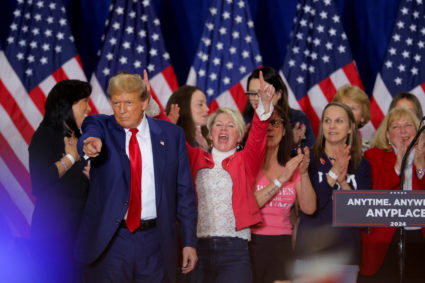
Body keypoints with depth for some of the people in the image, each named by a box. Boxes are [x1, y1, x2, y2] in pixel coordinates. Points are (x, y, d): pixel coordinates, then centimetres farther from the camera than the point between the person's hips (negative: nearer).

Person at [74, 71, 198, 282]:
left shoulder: (171, 134, 6)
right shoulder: (101, 126, 3)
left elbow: (184, 191, 7)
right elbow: (88, 137, -22)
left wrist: (189, 241, 4)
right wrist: (91, 144, -47)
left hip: (155, 242, 1)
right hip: (109, 241, -1)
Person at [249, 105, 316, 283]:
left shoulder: (291, 166, 12)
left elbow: (309, 208, 2)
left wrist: (304, 173, -11)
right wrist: (281, 179, -17)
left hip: (282, 246, 4)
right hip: (251, 241, -4)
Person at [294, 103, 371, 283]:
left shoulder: (361, 165, 7)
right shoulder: (308, 160, 0)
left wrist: (343, 182, -16)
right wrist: (334, 173, -18)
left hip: (345, 254, 2)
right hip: (310, 253, -2)